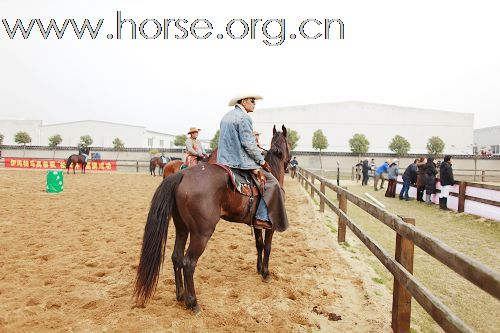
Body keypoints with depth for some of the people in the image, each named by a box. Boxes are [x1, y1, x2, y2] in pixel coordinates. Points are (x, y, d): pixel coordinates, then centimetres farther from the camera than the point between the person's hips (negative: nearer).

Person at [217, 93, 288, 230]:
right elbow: (249, 144, -19)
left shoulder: (226, 116, 17)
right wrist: (262, 161, -9)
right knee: (271, 183, -5)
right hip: (240, 161, -10)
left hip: (224, 161, 10)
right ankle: (261, 218, -9)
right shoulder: (244, 117, -13)